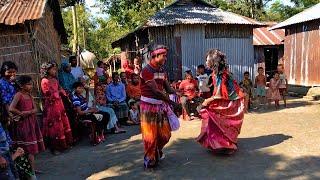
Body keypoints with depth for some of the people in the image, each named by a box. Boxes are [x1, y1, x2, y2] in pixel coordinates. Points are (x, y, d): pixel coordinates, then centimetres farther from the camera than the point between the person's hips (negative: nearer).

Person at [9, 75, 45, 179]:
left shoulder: (29, 95, 9)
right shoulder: (18, 94, -11)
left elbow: (35, 109, 3)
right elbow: (11, 109, -24)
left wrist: (27, 113, -15)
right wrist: (21, 113, -11)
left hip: (31, 122, 7)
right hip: (22, 123, -7)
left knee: (32, 148, 11)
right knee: (28, 148, -2)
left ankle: (31, 168, 20)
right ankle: (31, 170, 6)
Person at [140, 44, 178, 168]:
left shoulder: (162, 71, 8)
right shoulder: (147, 70, -16)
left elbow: (168, 89, 6)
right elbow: (156, 91, -23)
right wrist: (172, 103, -22)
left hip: (161, 105, 7)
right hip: (149, 107, -7)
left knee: (165, 134, 11)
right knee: (150, 135, 4)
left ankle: (157, 151, 39)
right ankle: (149, 159, 24)